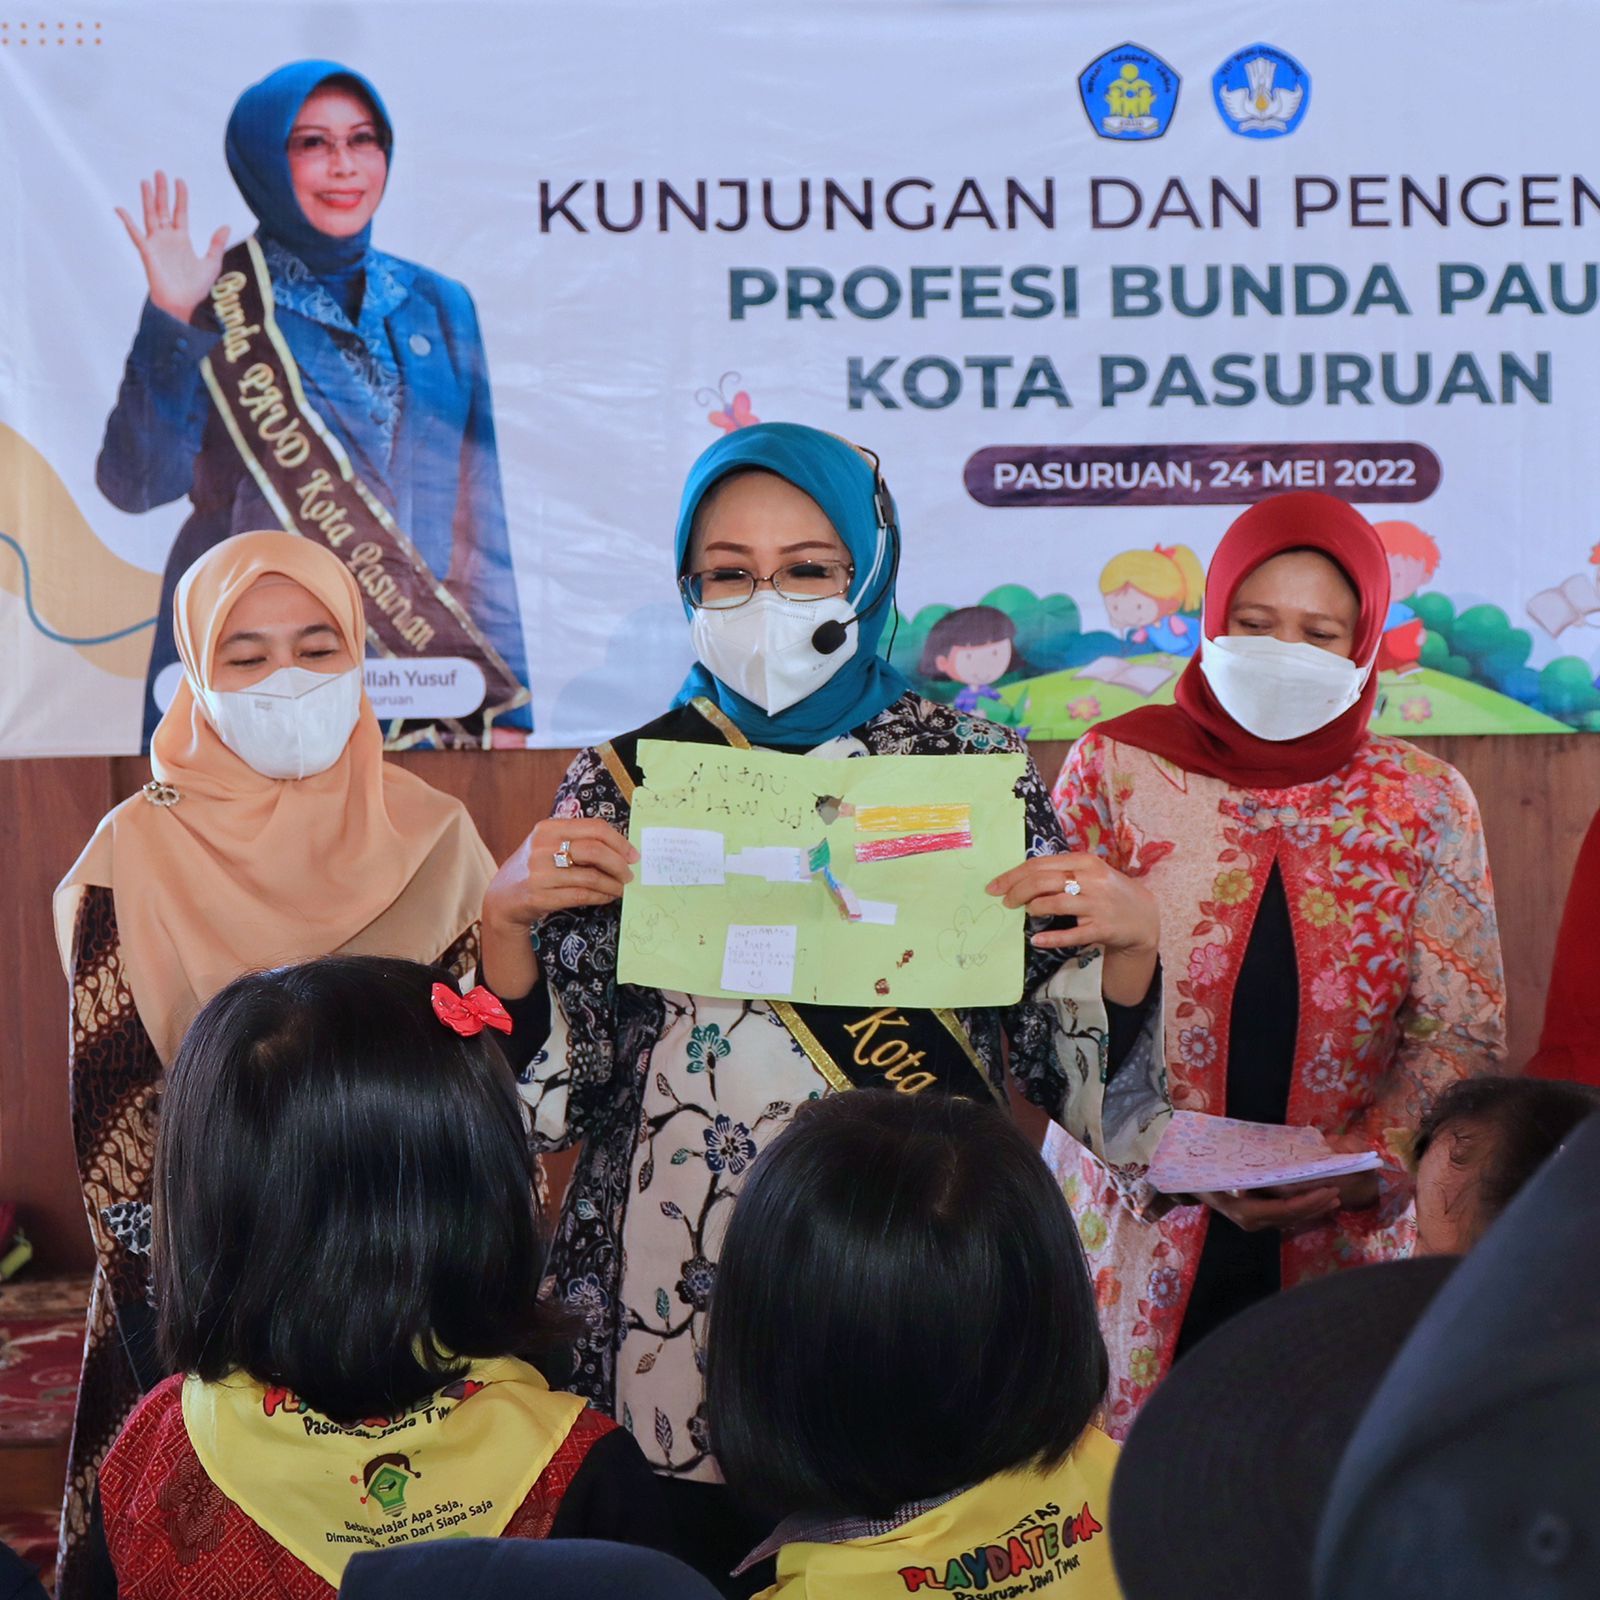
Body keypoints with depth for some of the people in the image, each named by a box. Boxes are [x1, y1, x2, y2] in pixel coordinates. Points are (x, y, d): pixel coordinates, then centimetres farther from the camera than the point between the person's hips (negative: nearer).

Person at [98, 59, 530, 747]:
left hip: (418, 679, 3)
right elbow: (135, 484, -11)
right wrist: (170, 323, -20)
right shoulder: (216, 304, 0)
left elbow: (477, 518, 12)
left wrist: (505, 702, 8)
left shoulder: (438, 305, 11)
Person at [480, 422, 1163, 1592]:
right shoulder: (621, 785, 1)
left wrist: (1130, 939, -18)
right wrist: (507, 918, -15)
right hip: (685, 1306, 0)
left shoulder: (970, 766, -1)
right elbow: (552, 1098, -1)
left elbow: (1070, 1074, -1)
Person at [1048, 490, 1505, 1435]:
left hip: (1344, 1250, 1)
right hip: (1141, 1242, -1)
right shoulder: (1115, 767, 2)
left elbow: (1463, 1035, 4)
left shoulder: (1426, 801, 5)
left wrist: (1364, 1165, -12)